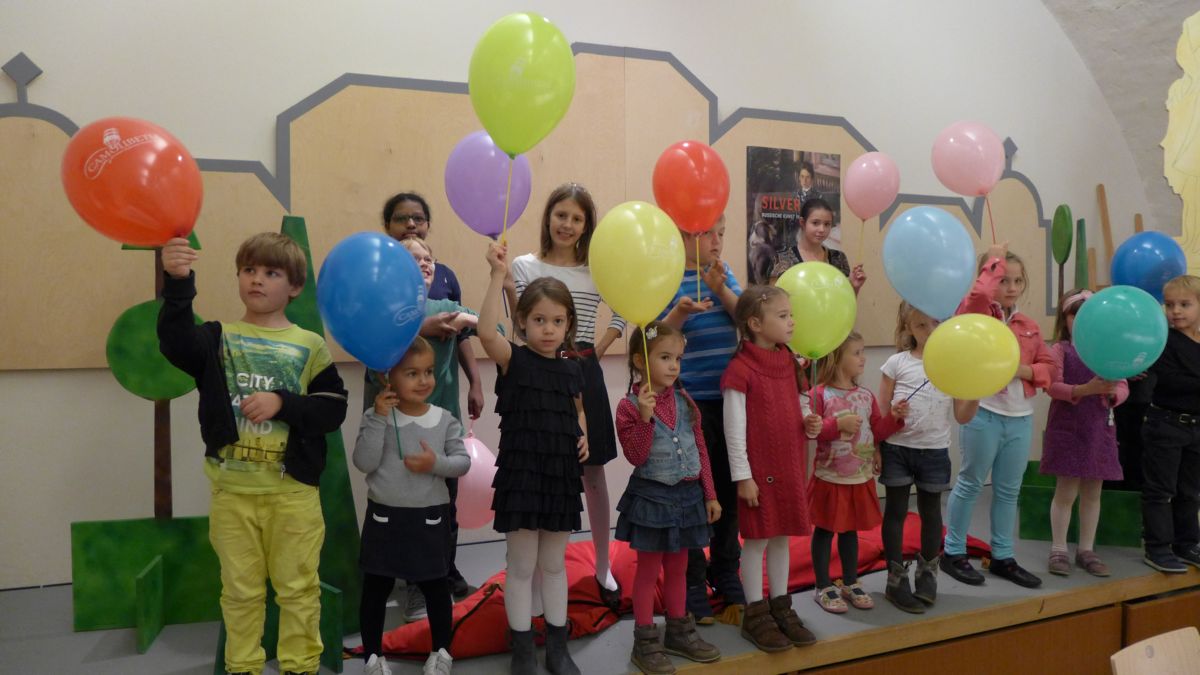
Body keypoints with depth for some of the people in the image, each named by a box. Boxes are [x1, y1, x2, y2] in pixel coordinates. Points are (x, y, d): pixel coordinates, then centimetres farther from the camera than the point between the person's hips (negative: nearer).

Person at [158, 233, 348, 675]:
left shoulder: (309, 346, -1)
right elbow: (174, 342, -21)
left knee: (297, 586, 11)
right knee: (240, 589, 15)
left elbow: (333, 409, -5)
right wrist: (177, 283, -35)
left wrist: (282, 403, -20)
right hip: (232, 490, 1)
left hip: (293, 491, -1)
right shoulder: (218, 339, 2)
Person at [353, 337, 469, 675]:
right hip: (384, 516, 0)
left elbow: (463, 462, -4)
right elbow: (364, 463, -17)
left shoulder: (445, 420, -5)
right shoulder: (376, 417, -8)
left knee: (435, 584, 13)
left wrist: (436, 464, -23)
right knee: (376, 586, 12)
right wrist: (379, 417, -22)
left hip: (429, 517, 1)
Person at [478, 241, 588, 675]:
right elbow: (486, 332, -29)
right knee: (522, 567, 6)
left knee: (554, 565, 16)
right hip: (522, 474, -4)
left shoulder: (572, 369, 5)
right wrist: (498, 275, -33)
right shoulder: (514, 360, -8)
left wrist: (582, 437, 1)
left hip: (562, 475, 4)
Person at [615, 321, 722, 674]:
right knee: (649, 570, 6)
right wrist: (645, 417, -30)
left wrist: (710, 495, 6)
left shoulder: (685, 402, 3)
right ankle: (645, 642, 18)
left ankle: (679, 631, 32)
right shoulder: (629, 406, -13)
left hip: (687, 495, 5)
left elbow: (700, 451, 7)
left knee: (678, 568, 18)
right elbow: (636, 457, -19)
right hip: (651, 497, -5)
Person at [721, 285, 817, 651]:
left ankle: (781, 606, 28)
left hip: (790, 465, 7)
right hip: (759, 469, -7)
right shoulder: (741, 369, -16)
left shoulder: (788, 362, 7)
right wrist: (742, 475, -14)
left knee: (782, 536, 15)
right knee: (757, 538, 4)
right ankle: (755, 614, 17)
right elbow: (734, 428, -15)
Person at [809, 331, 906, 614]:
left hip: (861, 477, 6)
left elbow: (877, 431, 7)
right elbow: (810, 431, -18)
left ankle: (851, 584, 32)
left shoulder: (866, 395, 4)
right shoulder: (820, 394, -14)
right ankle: (824, 588, 19)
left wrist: (894, 417, -9)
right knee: (825, 530, 7)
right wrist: (838, 425, -25)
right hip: (830, 477, -6)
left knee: (850, 530, 18)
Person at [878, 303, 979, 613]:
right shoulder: (897, 363, -3)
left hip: (935, 450, 2)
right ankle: (896, 580, 16)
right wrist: (876, 448, -10)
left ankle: (927, 573, 33)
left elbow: (962, 417, 0)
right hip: (897, 448, -2)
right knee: (896, 510, 6)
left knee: (931, 510, 14)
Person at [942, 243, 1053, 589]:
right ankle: (954, 552, 16)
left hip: (1021, 417, 6)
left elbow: (1048, 366, 13)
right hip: (982, 413, -6)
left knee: (1009, 490, 13)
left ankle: (1002, 557, 25)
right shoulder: (977, 314, -5)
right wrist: (994, 260, -13)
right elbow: (980, 294, -28)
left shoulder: (1029, 326, 12)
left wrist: (1025, 370, -8)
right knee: (970, 484, 3)